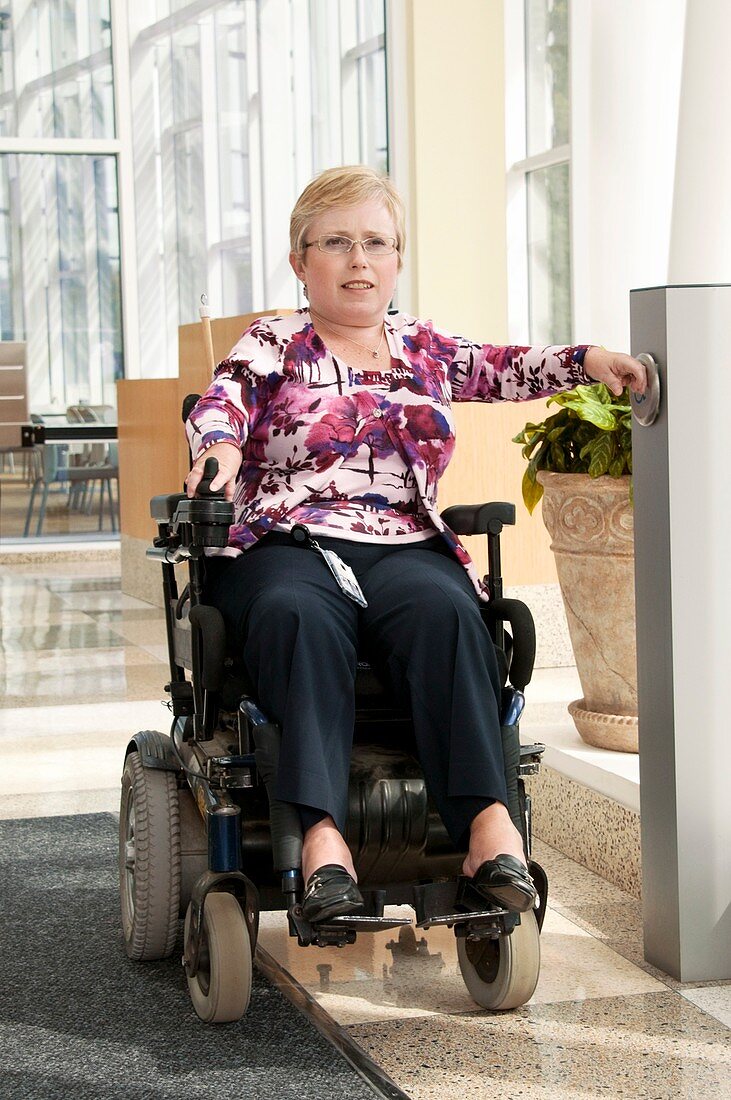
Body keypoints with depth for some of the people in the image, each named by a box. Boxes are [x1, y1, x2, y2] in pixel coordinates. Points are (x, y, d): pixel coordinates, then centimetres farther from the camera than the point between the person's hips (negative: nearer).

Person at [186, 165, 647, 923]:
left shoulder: (425, 350, 26)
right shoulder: (274, 345, 15)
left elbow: (506, 370, 12)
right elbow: (224, 398, -5)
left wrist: (586, 361, -7)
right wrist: (221, 447, -28)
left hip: (406, 548, 2)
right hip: (286, 544, -2)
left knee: (445, 613, -33)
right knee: (300, 619, -38)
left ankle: (487, 821, -47)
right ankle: (321, 834, -51)